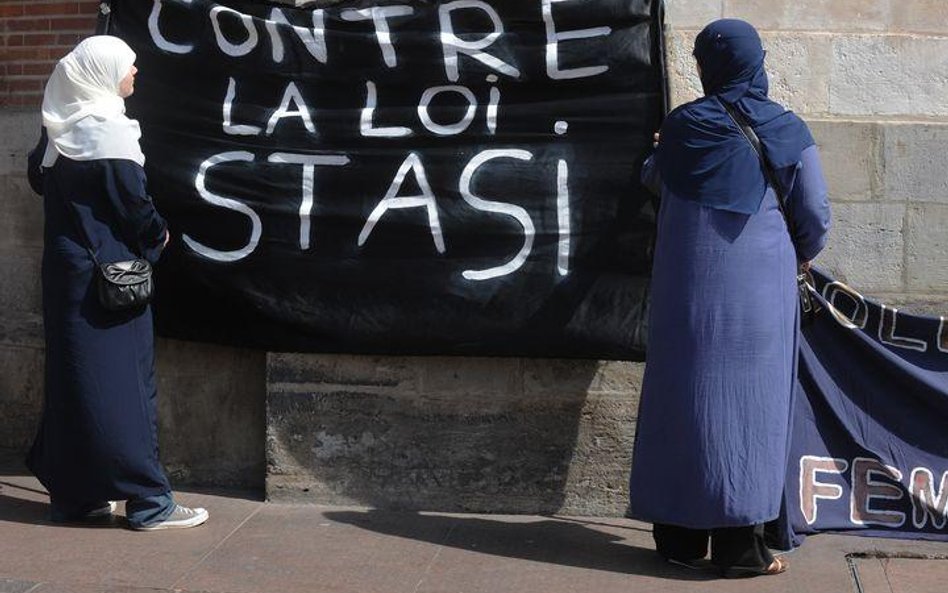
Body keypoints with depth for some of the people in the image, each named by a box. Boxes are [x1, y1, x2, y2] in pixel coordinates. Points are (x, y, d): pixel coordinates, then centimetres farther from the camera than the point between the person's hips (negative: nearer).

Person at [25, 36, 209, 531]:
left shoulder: (58, 129, 8)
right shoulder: (108, 128, -15)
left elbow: (37, 177, 20)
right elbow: (131, 200, -15)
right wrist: (157, 235, 1)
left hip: (65, 267, 8)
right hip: (109, 269, -8)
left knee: (73, 378, 12)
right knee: (124, 379, -4)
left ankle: (73, 494, 17)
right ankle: (147, 501, 0)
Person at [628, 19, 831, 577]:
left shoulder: (684, 124, -1)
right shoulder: (787, 129, -2)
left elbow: (654, 179, 18)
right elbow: (816, 213, 0)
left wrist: (660, 154, 41)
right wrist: (800, 256, 20)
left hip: (691, 287, 1)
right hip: (759, 287, -1)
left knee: (686, 397, 8)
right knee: (748, 403, 3)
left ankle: (681, 535, 14)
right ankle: (740, 545, 3)